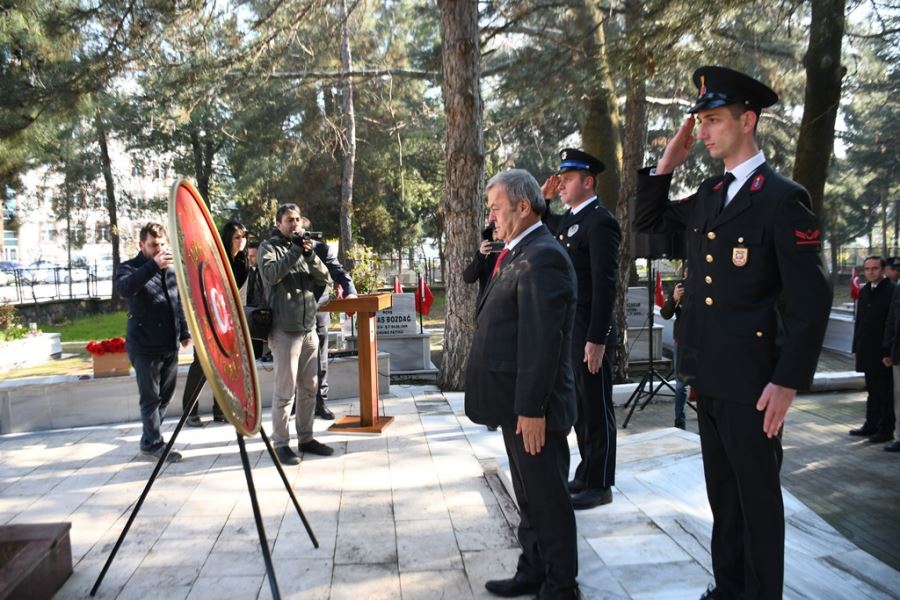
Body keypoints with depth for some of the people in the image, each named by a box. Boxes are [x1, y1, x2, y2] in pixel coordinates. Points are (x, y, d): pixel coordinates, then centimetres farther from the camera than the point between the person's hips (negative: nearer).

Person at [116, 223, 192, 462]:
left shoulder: (171, 270, 12)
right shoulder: (130, 268, -6)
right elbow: (124, 288, -29)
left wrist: (184, 332, 18)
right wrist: (153, 266, -39)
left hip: (170, 345, 6)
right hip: (145, 347, -6)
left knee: (166, 395, 13)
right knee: (151, 397, 0)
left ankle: (149, 439, 27)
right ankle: (155, 444, 10)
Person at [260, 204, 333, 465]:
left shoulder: (304, 247, 16)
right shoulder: (269, 247, 1)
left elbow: (324, 279, 6)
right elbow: (271, 274, -18)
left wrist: (309, 254, -8)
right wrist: (295, 251, -16)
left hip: (309, 329, 6)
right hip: (284, 329, -6)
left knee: (309, 387, 11)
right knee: (285, 390, -5)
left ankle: (306, 438, 23)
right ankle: (280, 443, 6)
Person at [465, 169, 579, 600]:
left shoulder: (542, 257, -18)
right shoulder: (518, 254, 14)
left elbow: (543, 342, -23)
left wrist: (531, 408, -23)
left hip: (533, 406, -10)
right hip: (517, 402, 10)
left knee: (548, 499, 5)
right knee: (529, 496, 20)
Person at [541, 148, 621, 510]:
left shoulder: (600, 222, -14)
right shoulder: (567, 220, 12)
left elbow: (605, 285, -19)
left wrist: (597, 339, -22)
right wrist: (542, 199, 11)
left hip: (589, 333, -9)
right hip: (570, 331, 9)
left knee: (597, 409, 3)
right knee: (579, 407, 17)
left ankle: (600, 485, 15)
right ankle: (586, 473, 30)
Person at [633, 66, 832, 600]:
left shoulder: (783, 198, -12)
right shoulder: (708, 196, 10)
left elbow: (811, 300, -15)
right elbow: (648, 221, 21)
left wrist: (788, 382, -17)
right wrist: (668, 162, 7)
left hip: (751, 381, -7)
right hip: (708, 375, 8)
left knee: (757, 497, 8)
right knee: (722, 493, 19)